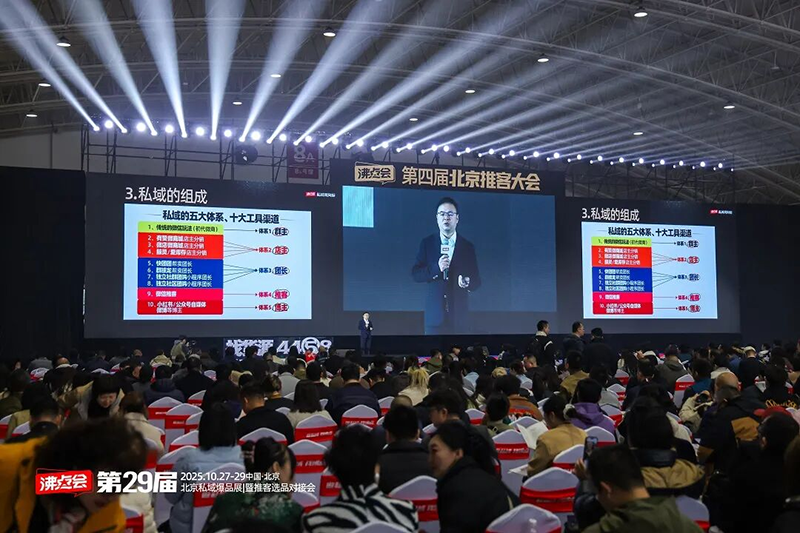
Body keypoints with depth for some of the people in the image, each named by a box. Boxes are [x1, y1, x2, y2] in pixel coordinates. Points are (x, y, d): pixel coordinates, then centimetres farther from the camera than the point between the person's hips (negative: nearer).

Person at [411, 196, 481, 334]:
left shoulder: (468, 246, 6)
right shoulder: (427, 243, 5)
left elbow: (477, 280, 6)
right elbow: (415, 274, 0)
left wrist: (468, 282, -17)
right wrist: (436, 268, -16)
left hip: (460, 314, 0)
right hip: (435, 312, 0)